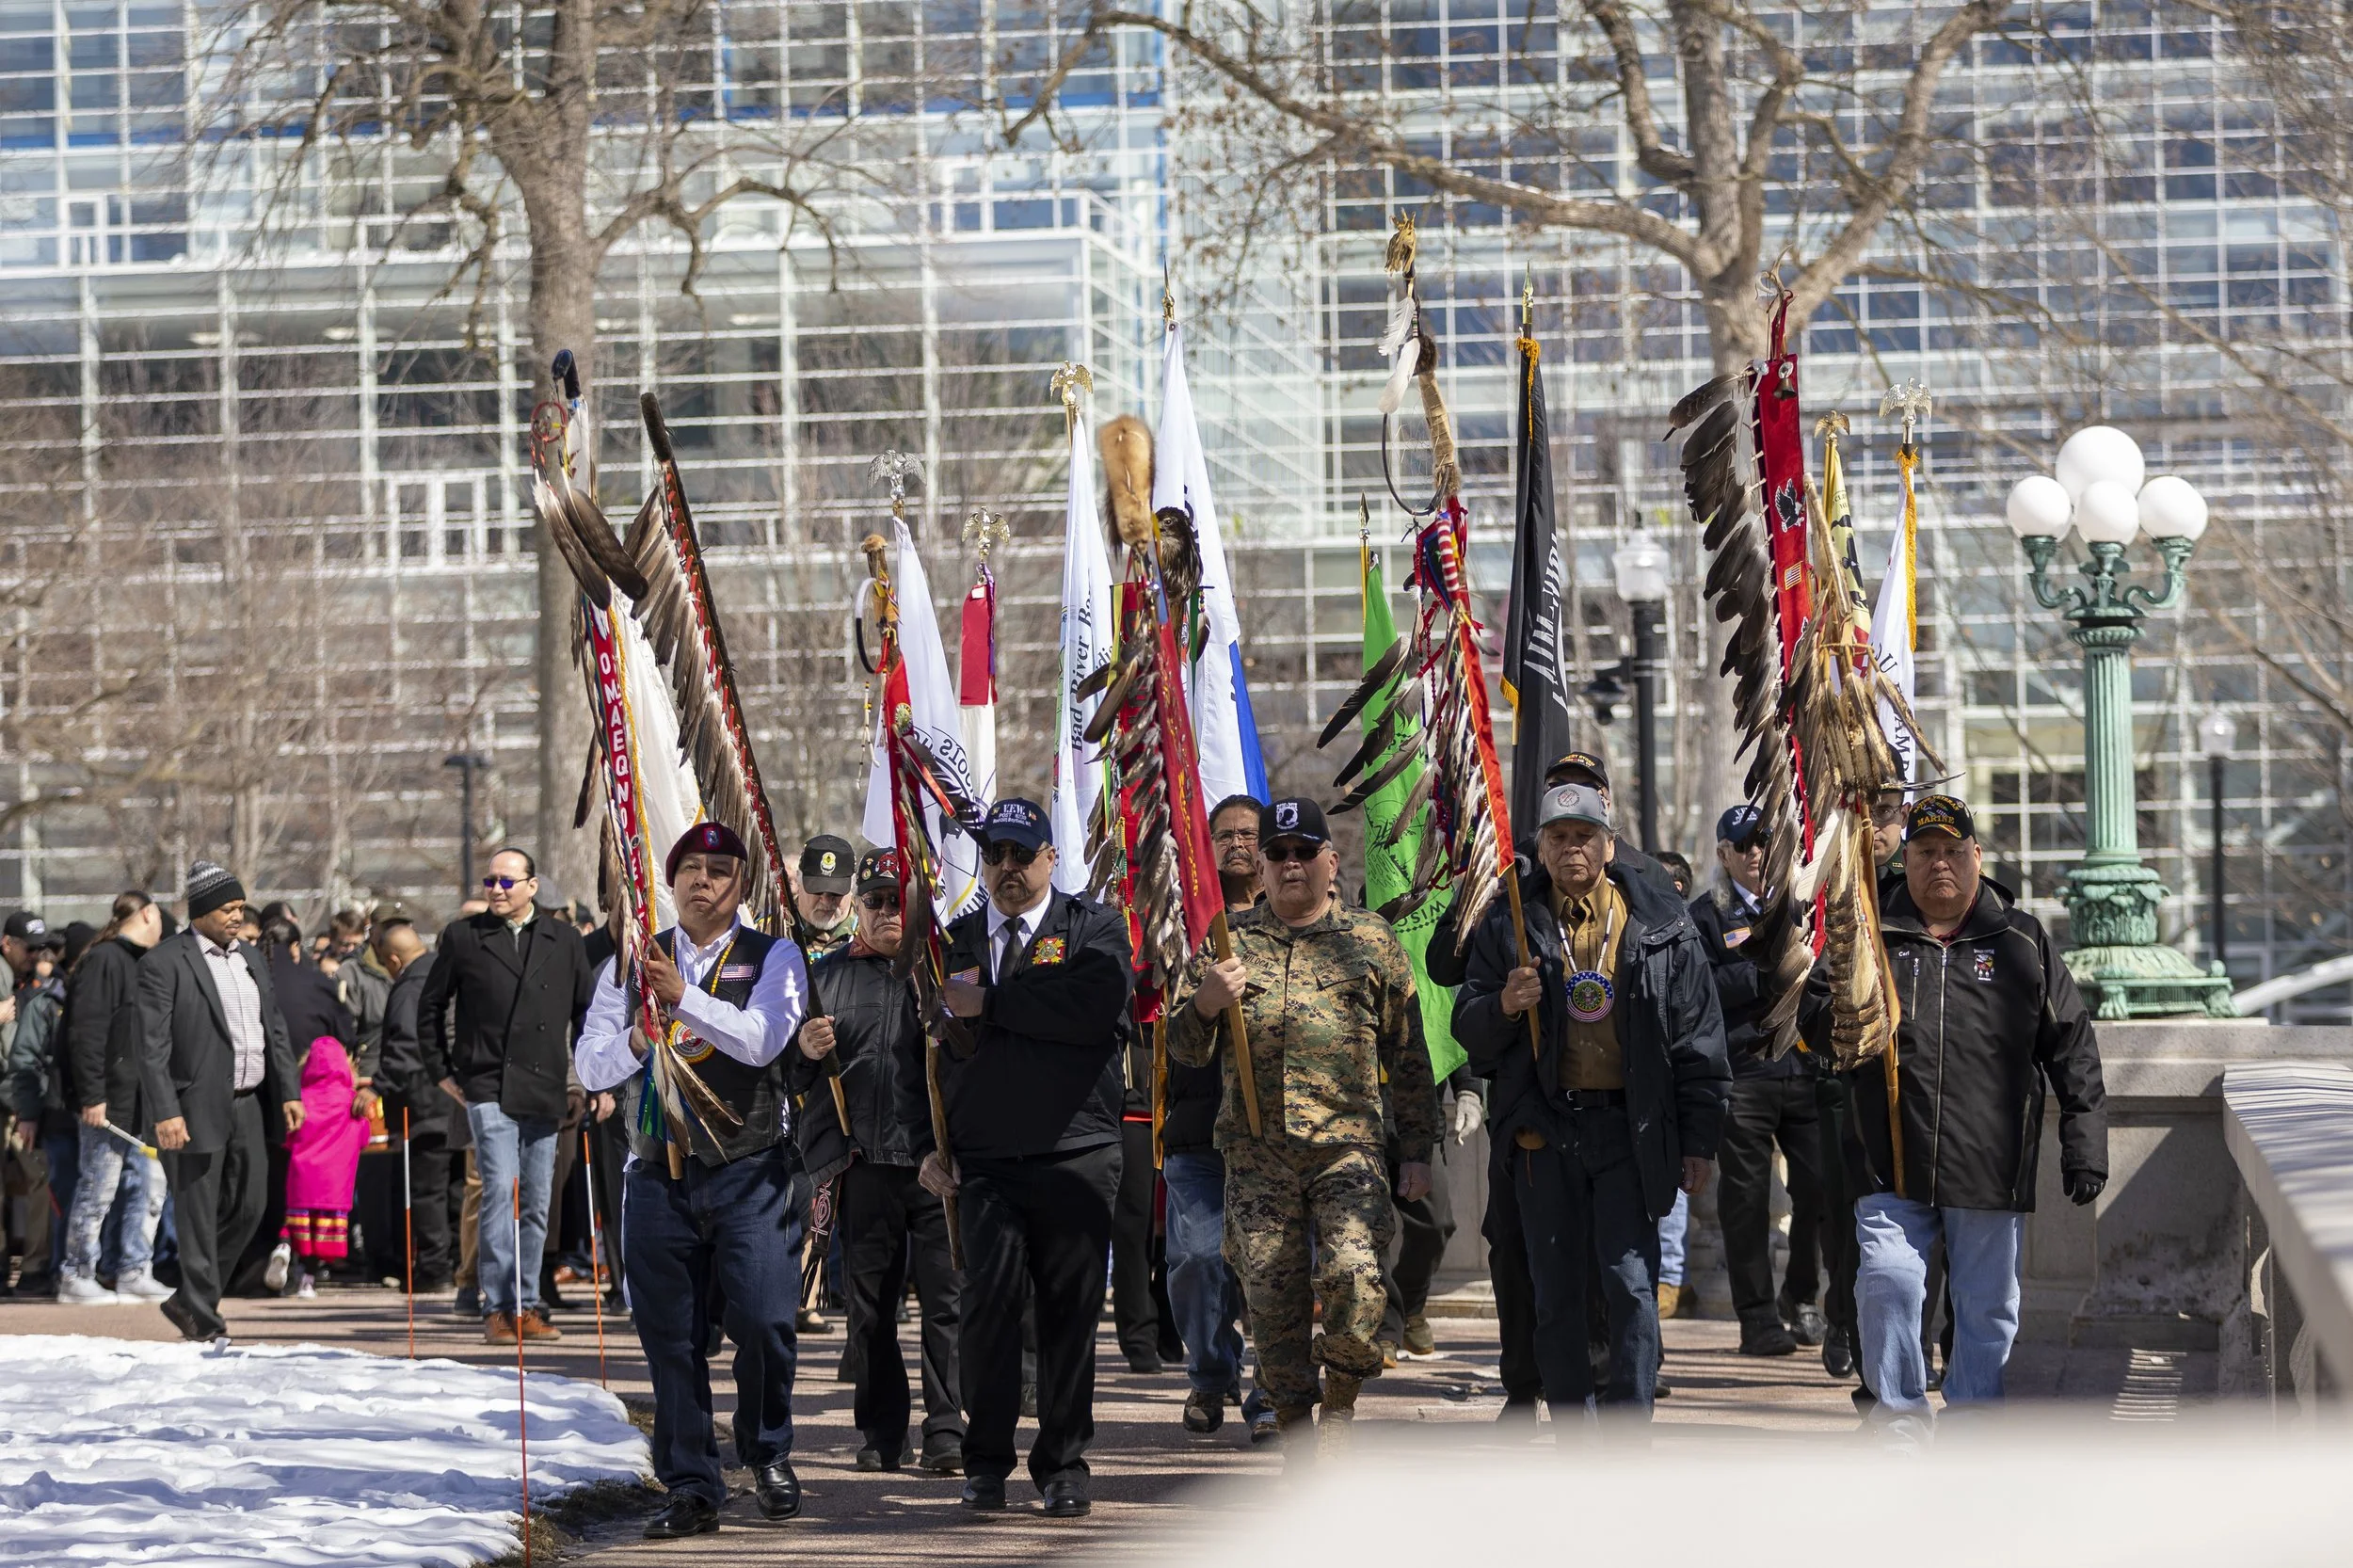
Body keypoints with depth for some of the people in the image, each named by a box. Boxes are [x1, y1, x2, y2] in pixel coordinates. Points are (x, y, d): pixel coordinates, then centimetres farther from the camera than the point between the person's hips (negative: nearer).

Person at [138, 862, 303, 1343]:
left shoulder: (250, 957, 15)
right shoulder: (164, 963, -8)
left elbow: (276, 1031, 19)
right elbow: (152, 1046, -12)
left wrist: (289, 1091, 10)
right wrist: (166, 1113, -19)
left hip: (247, 1105, 7)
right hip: (196, 1109, -7)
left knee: (248, 1206, 9)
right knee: (199, 1216, -3)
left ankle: (188, 1299, 24)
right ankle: (204, 1318, 4)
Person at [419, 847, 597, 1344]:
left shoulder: (564, 940, 9)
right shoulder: (462, 937, 3)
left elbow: (587, 1010, 15)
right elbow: (430, 1008, 12)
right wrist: (442, 1073, 7)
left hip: (545, 1092, 3)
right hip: (488, 1089, -3)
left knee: (537, 1205, 7)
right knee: (501, 1191, -15)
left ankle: (527, 1307, 15)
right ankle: (498, 1308, -13)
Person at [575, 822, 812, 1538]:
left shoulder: (773, 958, 3)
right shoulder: (629, 964, 12)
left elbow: (762, 1041, -15)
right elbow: (590, 1065, 9)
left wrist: (684, 998, -26)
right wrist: (636, 1042, -12)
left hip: (750, 1174, -3)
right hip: (659, 1176, 3)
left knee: (763, 1321, -12)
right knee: (670, 1338, 3)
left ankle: (768, 1454, 14)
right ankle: (691, 1489, 11)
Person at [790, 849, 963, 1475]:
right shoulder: (828, 975, 14)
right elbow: (791, 1078, 14)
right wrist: (805, 1050, -7)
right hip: (861, 1160, 2)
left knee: (945, 1295, -5)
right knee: (869, 1305, 7)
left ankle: (946, 1430, -2)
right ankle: (881, 1434, 16)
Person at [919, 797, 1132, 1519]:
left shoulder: (1095, 929, 6)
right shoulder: (954, 943, 16)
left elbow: (1095, 1007, -15)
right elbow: (925, 1049, 19)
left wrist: (991, 1002, -11)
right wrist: (929, 1144, 7)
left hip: (1076, 1155, -2)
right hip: (982, 1161, 2)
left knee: (1070, 1309, 1)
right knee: (989, 1298, -10)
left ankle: (1063, 1464, 11)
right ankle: (986, 1461, 1)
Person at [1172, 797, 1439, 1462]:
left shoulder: (1371, 939, 10)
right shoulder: (1229, 941, 12)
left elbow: (1407, 1054, 11)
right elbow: (1184, 1050, 10)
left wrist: (1417, 1151, 7)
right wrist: (1205, 1004, -12)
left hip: (1349, 1146, -2)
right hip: (1257, 1151, 2)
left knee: (1352, 1272, -20)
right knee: (1271, 1294, 1)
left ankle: (1342, 1399, 4)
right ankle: (1295, 1427, 15)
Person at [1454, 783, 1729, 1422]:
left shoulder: (1660, 925, 4)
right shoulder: (1510, 925, 8)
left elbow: (1697, 1036, 6)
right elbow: (1469, 1030, 9)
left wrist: (1699, 1140, 2)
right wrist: (1503, 1006, -14)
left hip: (1630, 1127, -2)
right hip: (1544, 1128, 2)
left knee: (1630, 1282, -10)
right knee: (1556, 1291, 6)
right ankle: (1573, 1438, 14)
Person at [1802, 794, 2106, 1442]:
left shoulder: (2022, 942, 8)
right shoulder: (1872, 936, 9)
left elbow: (2071, 1047, 9)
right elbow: (1812, 1020, 11)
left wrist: (2085, 1142, 3)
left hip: (1990, 1170, 1)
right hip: (1892, 1170, -1)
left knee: (1988, 1307, 7)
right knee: (1887, 1282, -16)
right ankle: (1902, 1418, 0)